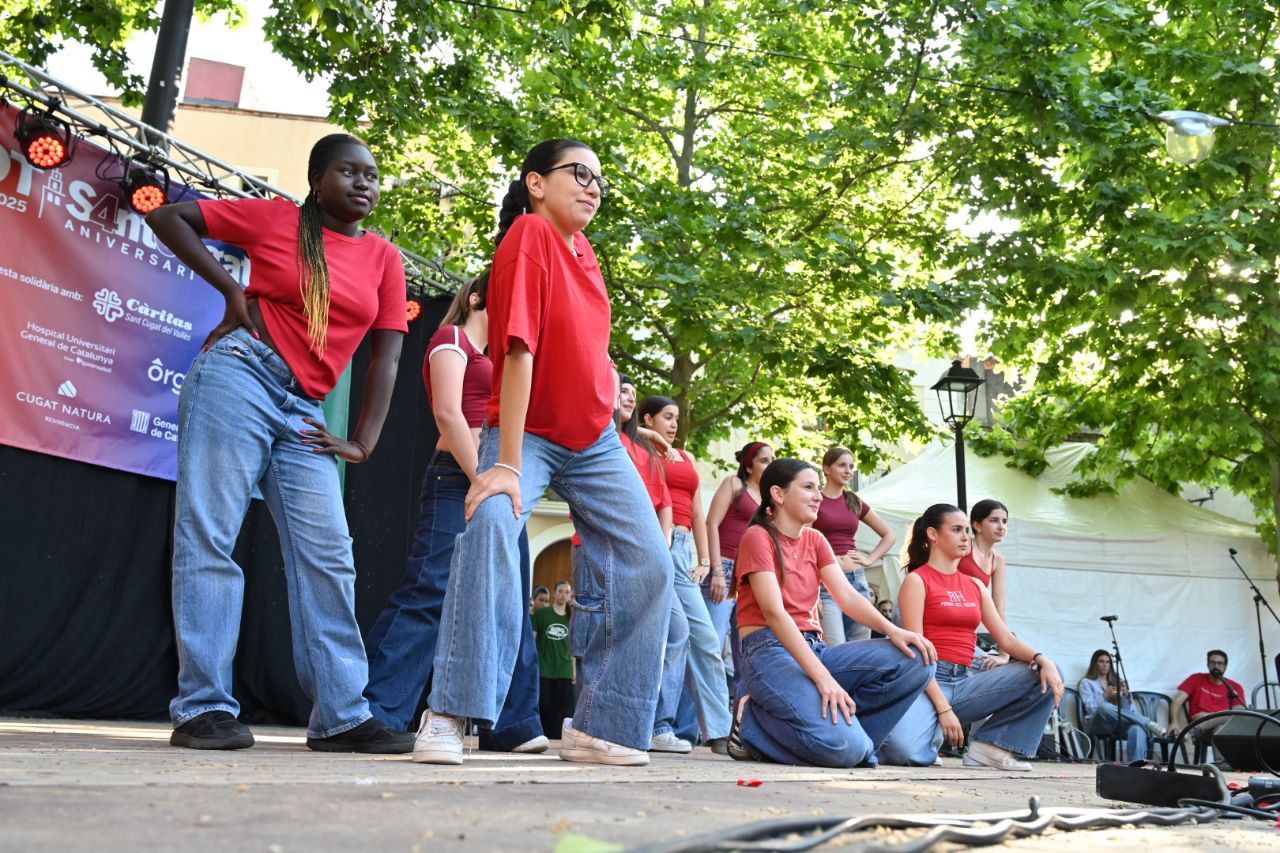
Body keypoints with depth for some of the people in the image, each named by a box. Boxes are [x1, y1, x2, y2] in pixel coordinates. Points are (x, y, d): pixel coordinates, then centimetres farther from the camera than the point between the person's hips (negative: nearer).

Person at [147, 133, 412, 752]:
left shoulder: (384, 259, 12)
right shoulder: (275, 218, 5)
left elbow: (385, 358, 7)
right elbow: (167, 217, 7)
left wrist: (362, 444, -1)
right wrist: (231, 290, -3)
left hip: (303, 411, 4)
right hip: (238, 375, -3)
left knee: (327, 557, -2)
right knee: (208, 536, -6)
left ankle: (341, 716, 3)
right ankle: (203, 707, 1)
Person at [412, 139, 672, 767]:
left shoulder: (583, 252, 6)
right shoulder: (529, 235, -16)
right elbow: (519, 350, -25)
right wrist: (507, 464, -30)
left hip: (595, 439, 7)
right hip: (525, 434, -7)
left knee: (649, 566, -3)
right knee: (491, 528, -34)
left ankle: (601, 727, 7)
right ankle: (448, 716, -23)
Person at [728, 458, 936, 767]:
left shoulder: (815, 540, 16)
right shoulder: (758, 537, -6)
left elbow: (847, 596, 4)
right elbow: (774, 612, -18)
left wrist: (892, 631, -16)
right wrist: (822, 676, -27)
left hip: (813, 648, 7)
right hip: (769, 651, -7)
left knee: (915, 658, -12)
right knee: (844, 748, -28)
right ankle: (754, 725, -4)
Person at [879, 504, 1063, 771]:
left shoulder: (975, 585, 17)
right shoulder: (917, 580, -3)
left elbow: (1007, 639, 10)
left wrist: (1043, 659, -11)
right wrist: (943, 708, -18)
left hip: (965, 681, 7)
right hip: (928, 681, -7)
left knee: (1045, 677, -8)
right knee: (907, 752, -35)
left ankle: (991, 744, -4)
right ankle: (931, 730, 2)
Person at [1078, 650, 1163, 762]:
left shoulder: (1117, 681, 24)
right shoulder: (1086, 682, 13)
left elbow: (1130, 709, 13)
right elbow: (1091, 709, -2)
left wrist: (1126, 695, -5)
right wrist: (1105, 696, -13)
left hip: (1119, 723, 3)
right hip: (1098, 724, -3)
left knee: (1137, 728, -35)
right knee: (1104, 707, -40)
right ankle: (1149, 725, -34)